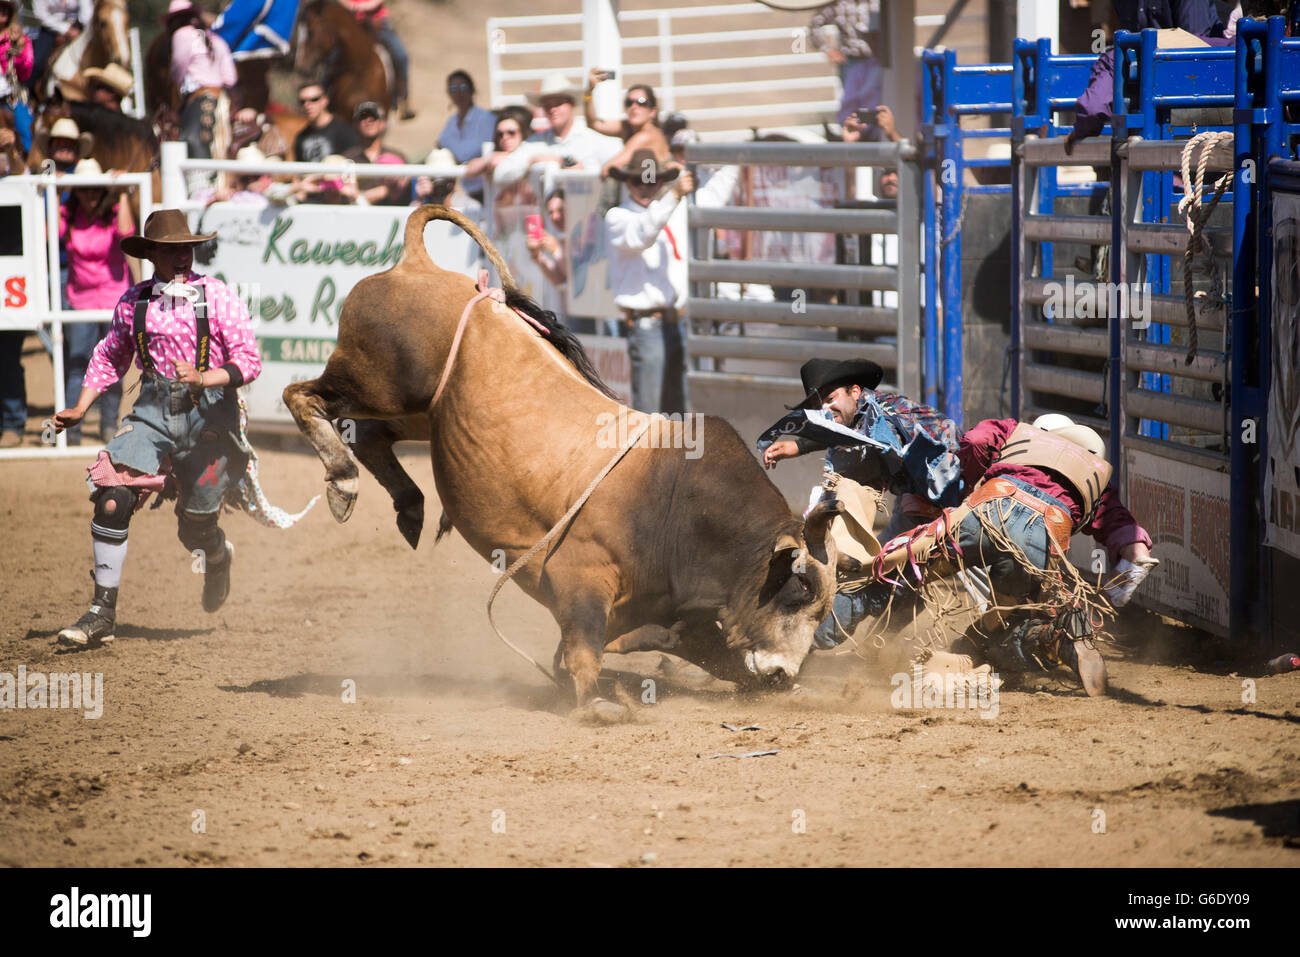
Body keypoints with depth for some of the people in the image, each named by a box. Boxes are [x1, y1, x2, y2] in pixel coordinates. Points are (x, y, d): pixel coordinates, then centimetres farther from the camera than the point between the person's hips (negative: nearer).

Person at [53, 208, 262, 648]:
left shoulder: (218, 296, -6)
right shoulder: (133, 302, 4)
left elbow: (249, 361, -10)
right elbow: (110, 357, 19)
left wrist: (203, 378, -26)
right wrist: (79, 410, 11)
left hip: (208, 411, -2)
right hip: (153, 410, 2)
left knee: (196, 530, 6)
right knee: (111, 500, -16)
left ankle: (218, 557, 46)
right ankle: (102, 614, -8)